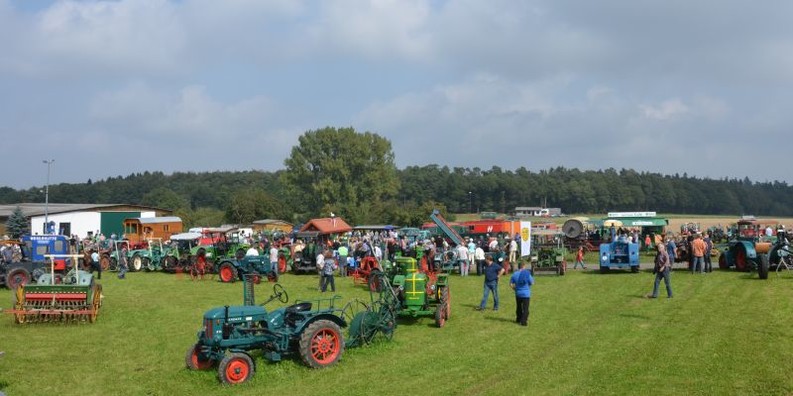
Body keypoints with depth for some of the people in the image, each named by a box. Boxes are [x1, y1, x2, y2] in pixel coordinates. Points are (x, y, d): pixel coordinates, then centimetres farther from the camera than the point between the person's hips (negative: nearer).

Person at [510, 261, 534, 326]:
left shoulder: (515, 274, -4)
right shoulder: (527, 274, -14)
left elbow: (511, 284, -1)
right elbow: (532, 283, -7)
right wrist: (532, 278, 12)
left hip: (518, 293, 4)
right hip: (526, 294, -4)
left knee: (518, 307, 20)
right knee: (525, 308, 1)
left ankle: (518, 319, 33)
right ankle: (523, 321, -3)